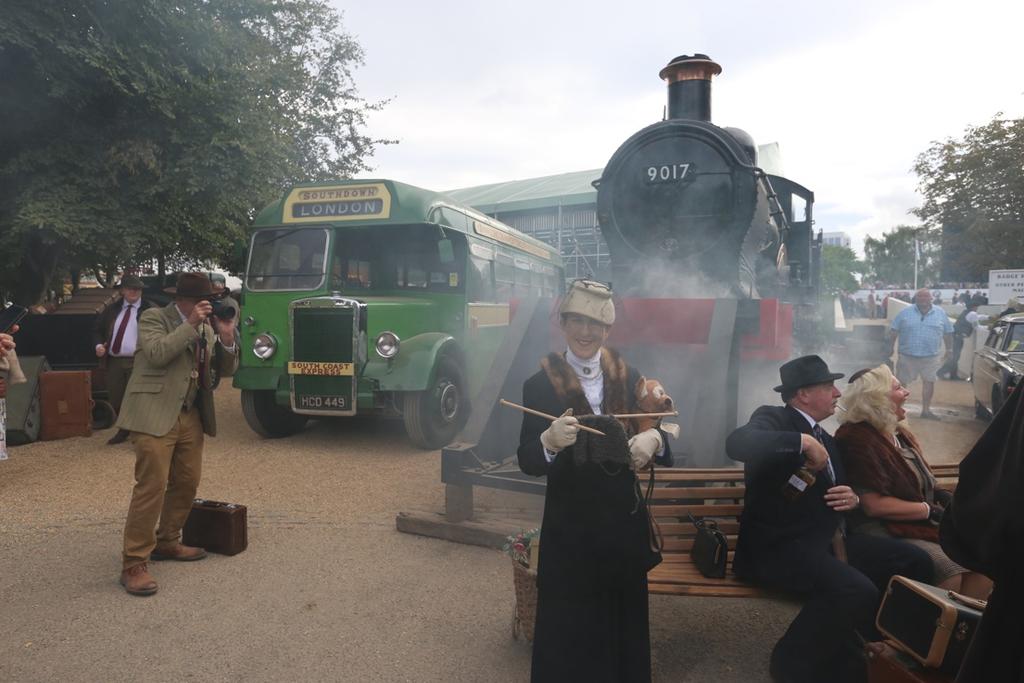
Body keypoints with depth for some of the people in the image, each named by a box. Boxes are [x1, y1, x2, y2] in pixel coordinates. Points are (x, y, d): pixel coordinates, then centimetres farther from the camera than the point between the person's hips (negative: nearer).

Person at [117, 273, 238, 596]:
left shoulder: (207, 326, 13)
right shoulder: (154, 318, -4)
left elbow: (226, 369, 12)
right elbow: (157, 354, -22)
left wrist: (226, 337, -5)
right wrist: (191, 324, -20)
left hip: (191, 416, 7)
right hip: (155, 415, -7)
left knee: (186, 484, 12)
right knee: (151, 487, -10)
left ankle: (166, 542, 31)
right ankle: (134, 564, -3)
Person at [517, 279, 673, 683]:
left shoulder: (629, 378, 1)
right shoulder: (540, 385, -8)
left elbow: (657, 443, 3)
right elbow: (527, 462, -12)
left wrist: (654, 439, -20)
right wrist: (549, 441, -32)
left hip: (625, 520, 3)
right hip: (569, 527, -3)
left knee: (624, 620, 16)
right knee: (568, 627, 7)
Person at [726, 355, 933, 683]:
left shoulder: (825, 438, 19)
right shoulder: (773, 418, -7)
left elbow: (838, 489, 29)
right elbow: (736, 443, -30)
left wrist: (852, 499, 5)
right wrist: (803, 441, -29)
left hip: (825, 541, 9)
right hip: (778, 546, -9)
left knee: (915, 562, -2)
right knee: (857, 591, -31)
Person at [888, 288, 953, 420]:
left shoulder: (941, 313, 5)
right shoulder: (905, 313, -1)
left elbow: (948, 333, 11)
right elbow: (893, 331, 1)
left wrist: (949, 350, 10)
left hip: (930, 357, 2)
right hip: (907, 356, -2)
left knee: (929, 382, 6)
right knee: (901, 383, 3)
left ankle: (926, 410, 16)